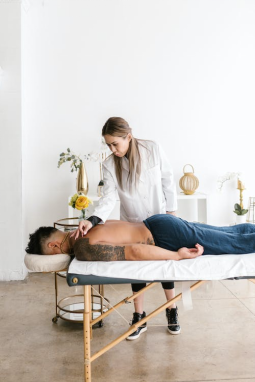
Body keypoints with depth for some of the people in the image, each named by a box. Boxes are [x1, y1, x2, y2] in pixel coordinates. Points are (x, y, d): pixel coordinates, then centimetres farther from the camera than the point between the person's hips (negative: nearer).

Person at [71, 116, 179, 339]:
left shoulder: (153, 150, -16)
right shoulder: (109, 165, -13)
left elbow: (168, 180, -7)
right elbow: (109, 198, -22)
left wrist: (171, 211, -5)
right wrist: (93, 219, -39)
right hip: (133, 224, 1)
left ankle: (172, 312, 29)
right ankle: (139, 317, 24)